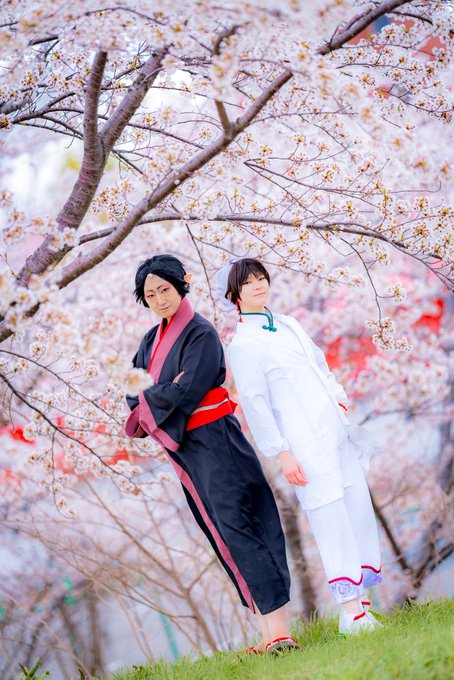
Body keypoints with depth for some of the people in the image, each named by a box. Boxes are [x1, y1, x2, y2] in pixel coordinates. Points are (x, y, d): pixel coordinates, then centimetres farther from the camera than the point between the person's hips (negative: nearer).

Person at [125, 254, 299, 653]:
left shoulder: (200, 335, -10)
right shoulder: (153, 340, 15)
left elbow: (186, 392, -17)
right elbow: (134, 388, 12)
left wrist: (147, 400, -2)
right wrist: (165, 392, -7)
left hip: (213, 443, -8)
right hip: (184, 452, 8)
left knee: (237, 529, -15)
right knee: (225, 542, 5)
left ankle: (279, 631, -17)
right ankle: (269, 631, 7)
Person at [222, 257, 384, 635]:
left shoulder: (288, 325, 16)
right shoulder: (243, 345, -6)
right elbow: (254, 403, -10)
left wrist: (339, 397, 8)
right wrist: (282, 454, -14)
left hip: (336, 430, 8)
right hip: (304, 442, -7)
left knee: (360, 509, 6)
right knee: (331, 519, -10)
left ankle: (361, 600, 15)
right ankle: (350, 612, -7)